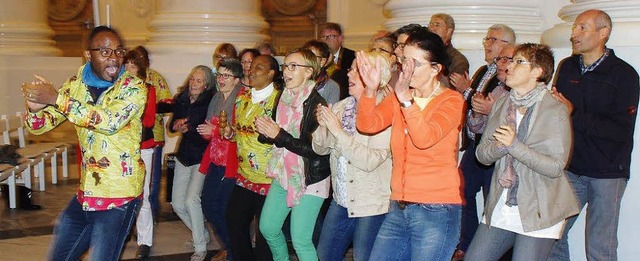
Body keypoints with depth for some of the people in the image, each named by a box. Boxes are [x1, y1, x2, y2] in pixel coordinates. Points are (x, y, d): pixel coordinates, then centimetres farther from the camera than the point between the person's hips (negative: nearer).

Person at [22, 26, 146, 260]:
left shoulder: (134, 88, -12)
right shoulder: (77, 84, 3)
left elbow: (110, 121, -30)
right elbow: (40, 125, 7)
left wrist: (56, 99, -30)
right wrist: (35, 108, -17)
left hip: (118, 196, -6)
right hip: (86, 192, 6)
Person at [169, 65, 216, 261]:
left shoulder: (210, 103, -13)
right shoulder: (181, 100, 4)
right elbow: (172, 124, 5)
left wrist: (187, 128, -15)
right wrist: (178, 124, -15)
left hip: (201, 157, -6)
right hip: (184, 155, 6)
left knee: (191, 199, -19)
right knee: (177, 203, 6)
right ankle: (203, 234, 28)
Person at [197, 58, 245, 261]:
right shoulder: (217, 98, 14)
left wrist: (217, 130, -17)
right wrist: (207, 130, 2)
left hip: (232, 162, -8)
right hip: (215, 159, 8)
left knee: (225, 208, -4)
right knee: (207, 204, 11)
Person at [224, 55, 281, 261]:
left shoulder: (280, 99, -11)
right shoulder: (242, 97, 10)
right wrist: (230, 133, 1)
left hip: (269, 180, -6)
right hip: (244, 176, 7)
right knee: (235, 223, 11)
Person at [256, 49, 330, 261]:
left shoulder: (316, 104, -18)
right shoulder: (284, 98, 4)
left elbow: (315, 150, -23)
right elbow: (275, 137, 16)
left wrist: (280, 135, -24)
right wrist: (265, 131, -8)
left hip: (310, 179, -7)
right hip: (284, 175, 8)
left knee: (300, 240, -5)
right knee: (268, 228, 15)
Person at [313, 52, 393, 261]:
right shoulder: (341, 107, 4)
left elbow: (371, 161, -26)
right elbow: (321, 149, 8)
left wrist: (338, 132, -23)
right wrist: (323, 126, -12)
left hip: (372, 206, -7)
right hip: (341, 200, 7)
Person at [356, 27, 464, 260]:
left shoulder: (451, 101, -5)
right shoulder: (398, 98, 10)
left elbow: (425, 138, -23)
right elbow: (367, 125, -5)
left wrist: (405, 98, -33)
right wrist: (370, 89, -21)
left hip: (436, 212, -5)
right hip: (399, 207, 5)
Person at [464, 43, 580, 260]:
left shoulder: (556, 112, -9)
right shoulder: (500, 106, 8)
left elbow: (556, 167, -15)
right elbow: (482, 154, 5)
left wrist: (514, 145, -24)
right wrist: (500, 146, -17)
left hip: (538, 215, -5)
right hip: (499, 211, 5)